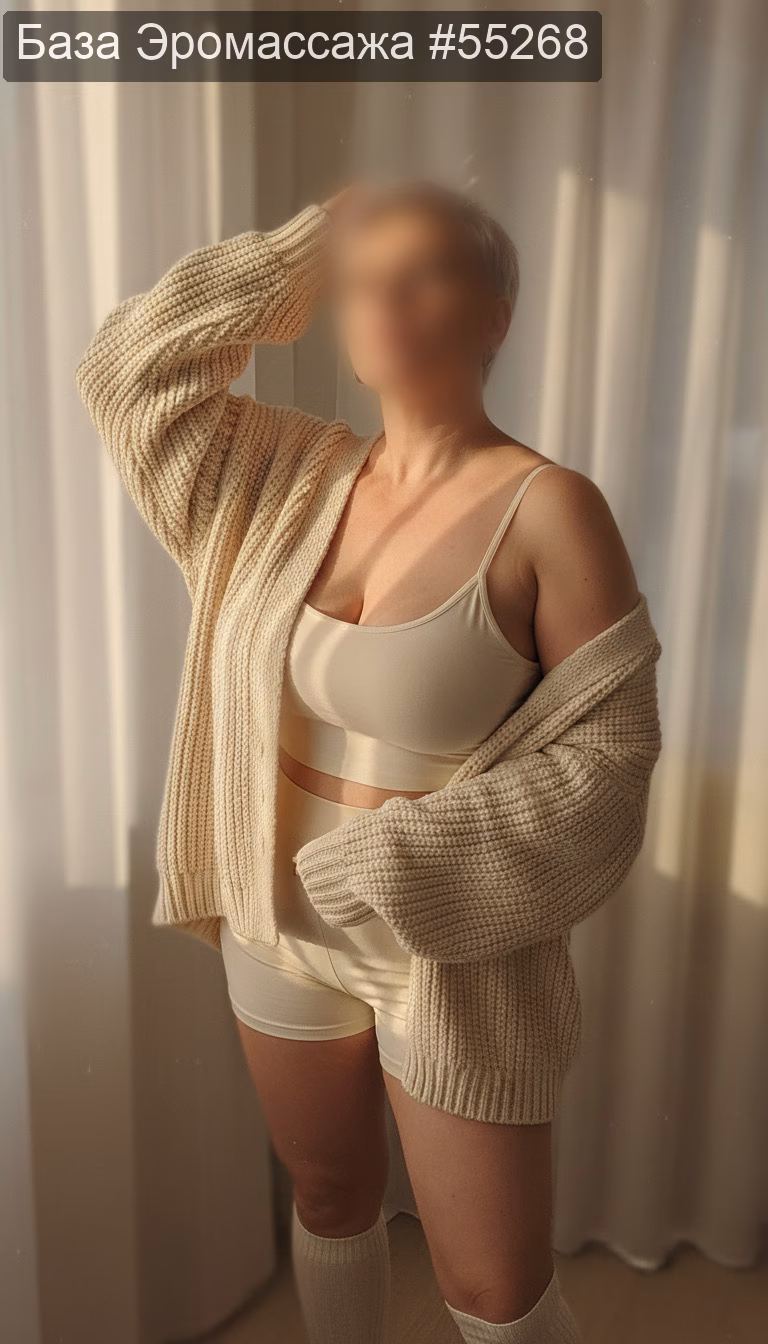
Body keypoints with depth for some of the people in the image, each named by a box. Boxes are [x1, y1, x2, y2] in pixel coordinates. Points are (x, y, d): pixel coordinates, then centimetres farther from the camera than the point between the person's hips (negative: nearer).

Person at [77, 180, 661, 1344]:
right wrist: (310, 250, -1)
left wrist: (405, 872, -19)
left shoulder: (548, 507, -16)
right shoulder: (303, 478, -1)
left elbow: (609, 741, -16)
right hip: (284, 927, 5)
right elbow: (131, 366, 4)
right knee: (329, 1199, 27)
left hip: (456, 955, -4)